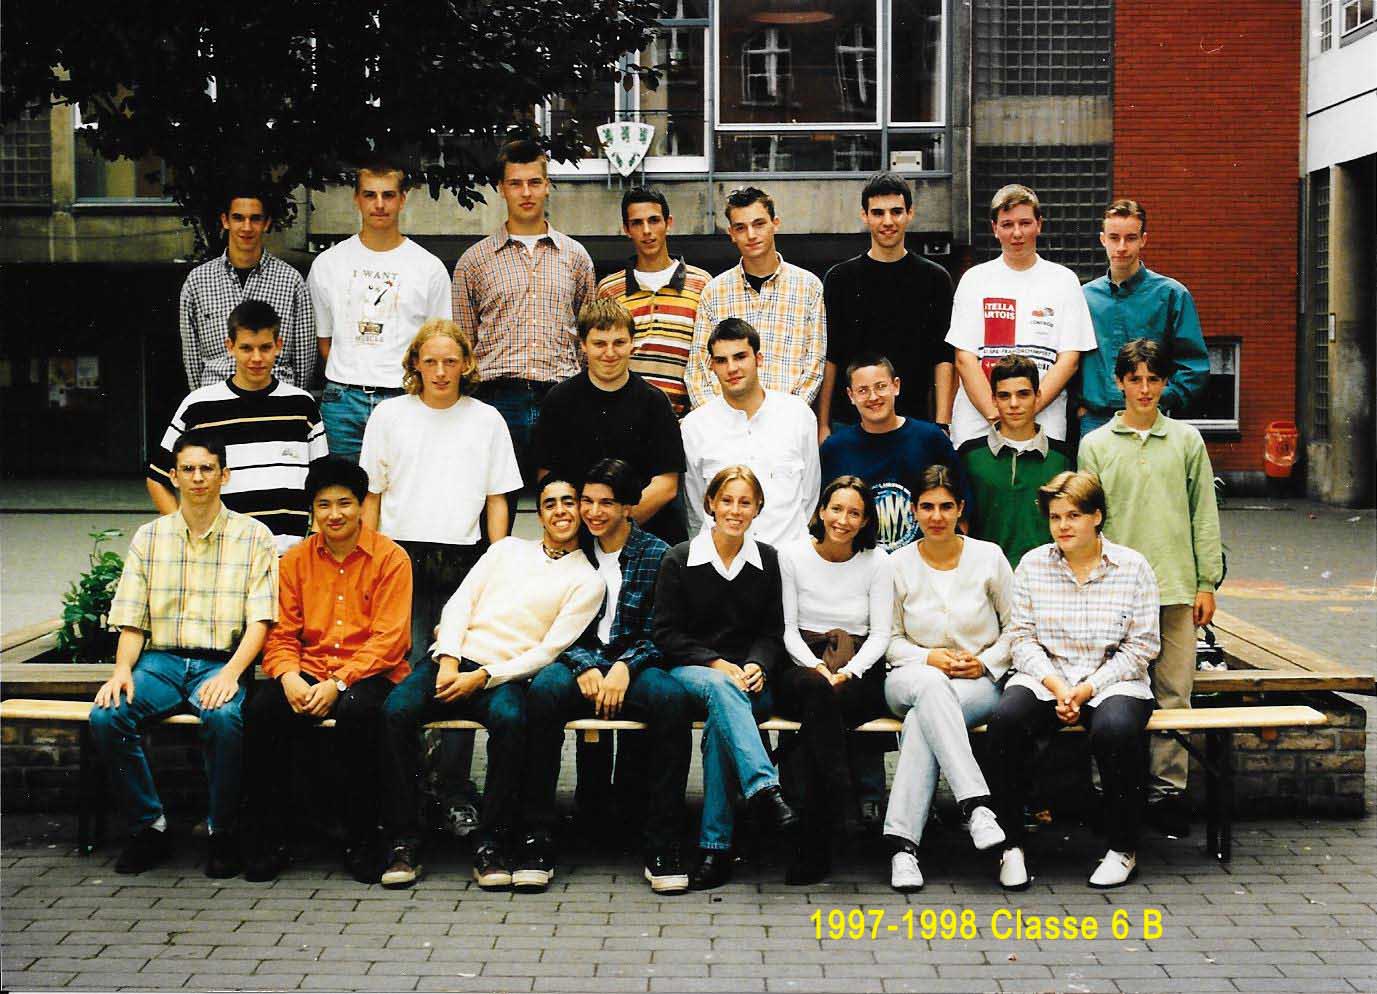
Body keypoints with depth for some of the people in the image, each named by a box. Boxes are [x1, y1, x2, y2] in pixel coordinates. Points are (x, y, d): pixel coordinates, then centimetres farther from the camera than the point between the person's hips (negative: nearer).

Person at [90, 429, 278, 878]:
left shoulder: (253, 536, 5)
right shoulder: (149, 537, 14)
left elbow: (260, 620, -2)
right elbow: (131, 620, 10)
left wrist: (230, 673, -19)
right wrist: (122, 670, -10)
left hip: (221, 662, -3)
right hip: (160, 660, 3)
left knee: (223, 718, -36)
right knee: (106, 717, -26)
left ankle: (223, 832, -15)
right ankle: (148, 827, -8)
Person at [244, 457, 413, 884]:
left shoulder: (390, 558, 0)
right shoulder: (296, 560, 12)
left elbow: (389, 639, -7)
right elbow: (281, 634, 9)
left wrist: (339, 683, -19)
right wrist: (288, 677, -13)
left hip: (368, 675, -3)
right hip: (307, 673, 3)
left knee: (356, 709, -37)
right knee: (263, 708, -28)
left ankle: (362, 841, -21)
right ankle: (267, 840, -15)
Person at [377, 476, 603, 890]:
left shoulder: (587, 581, 9)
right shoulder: (509, 548, 22)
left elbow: (550, 651, -2)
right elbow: (460, 603, 13)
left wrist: (482, 677, -13)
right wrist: (449, 661, -5)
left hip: (505, 676, -3)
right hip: (453, 658, 3)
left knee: (510, 720, -39)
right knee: (396, 710, -28)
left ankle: (491, 847, -27)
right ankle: (403, 844, -22)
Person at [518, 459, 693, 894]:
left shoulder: (656, 555, 6)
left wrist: (624, 667, -15)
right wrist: (585, 666, -12)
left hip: (635, 664, -1)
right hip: (579, 662, 1)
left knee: (672, 698, -35)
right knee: (543, 690, -34)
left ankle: (662, 846, -27)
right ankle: (538, 838, -29)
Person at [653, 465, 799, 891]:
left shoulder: (768, 561, 12)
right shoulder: (679, 560, 5)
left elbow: (772, 632, 12)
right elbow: (667, 633, 1)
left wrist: (756, 667, -10)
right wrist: (716, 664, -13)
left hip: (748, 678, 1)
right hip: (690, 671, -1)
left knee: (720, 724, -34)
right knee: (721, 690, -39)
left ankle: (715, 844, -37)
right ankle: (765, 791, -54)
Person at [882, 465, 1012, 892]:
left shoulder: (989, 556, 4)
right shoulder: (899, 564, 5)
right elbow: (891, 639, 10)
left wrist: (986, 662, -7)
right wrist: (928, 658, -8)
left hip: (979, 682, 0)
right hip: (913, 676, 0)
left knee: (922, 720, -36)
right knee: (930, 686, -41)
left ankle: (903, 843, -40)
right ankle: (977, 804, -50)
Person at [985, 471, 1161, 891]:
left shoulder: (1133, 567, 3)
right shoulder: (1032, 565, 8)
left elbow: (1141, 646, -1)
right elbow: (1021, 637, 4)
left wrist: (1088, 689, -11)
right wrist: (1056, 685, -12)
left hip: (1112, 681, -1)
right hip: (1044, 678, 2)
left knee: (1116, 729, -36)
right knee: (1005, 721, -30)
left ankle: (1123, 848, -14)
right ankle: (1011, 844, -18)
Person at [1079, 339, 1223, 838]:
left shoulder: (1187, 440, 10)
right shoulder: (1096, 445, 7)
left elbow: (1204, 515, 10)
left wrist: (1207, 582, 5)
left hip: (1176, 589, 1)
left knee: (1173, 692, 0)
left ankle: (1167, 791, 7)